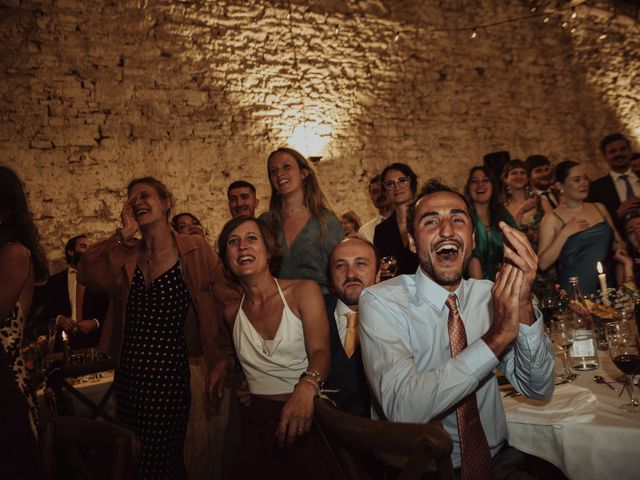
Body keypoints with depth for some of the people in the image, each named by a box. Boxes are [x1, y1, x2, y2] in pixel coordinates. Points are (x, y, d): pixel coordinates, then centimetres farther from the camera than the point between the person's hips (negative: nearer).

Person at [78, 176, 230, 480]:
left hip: (170, 368, -4)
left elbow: (223, 302, -6)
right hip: (128, 370, 4)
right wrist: (125, 232, -11)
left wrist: (221, 360, -7)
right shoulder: (127, 253, 7)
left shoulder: (195, 249, -4)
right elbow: (87, 274, -11)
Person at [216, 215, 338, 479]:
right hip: (259, 421, 3)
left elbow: (320, 351, -16)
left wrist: (306, 388, -34)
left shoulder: (304, 291, -5)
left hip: (308, 418, -3)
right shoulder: (231, 312, 8)